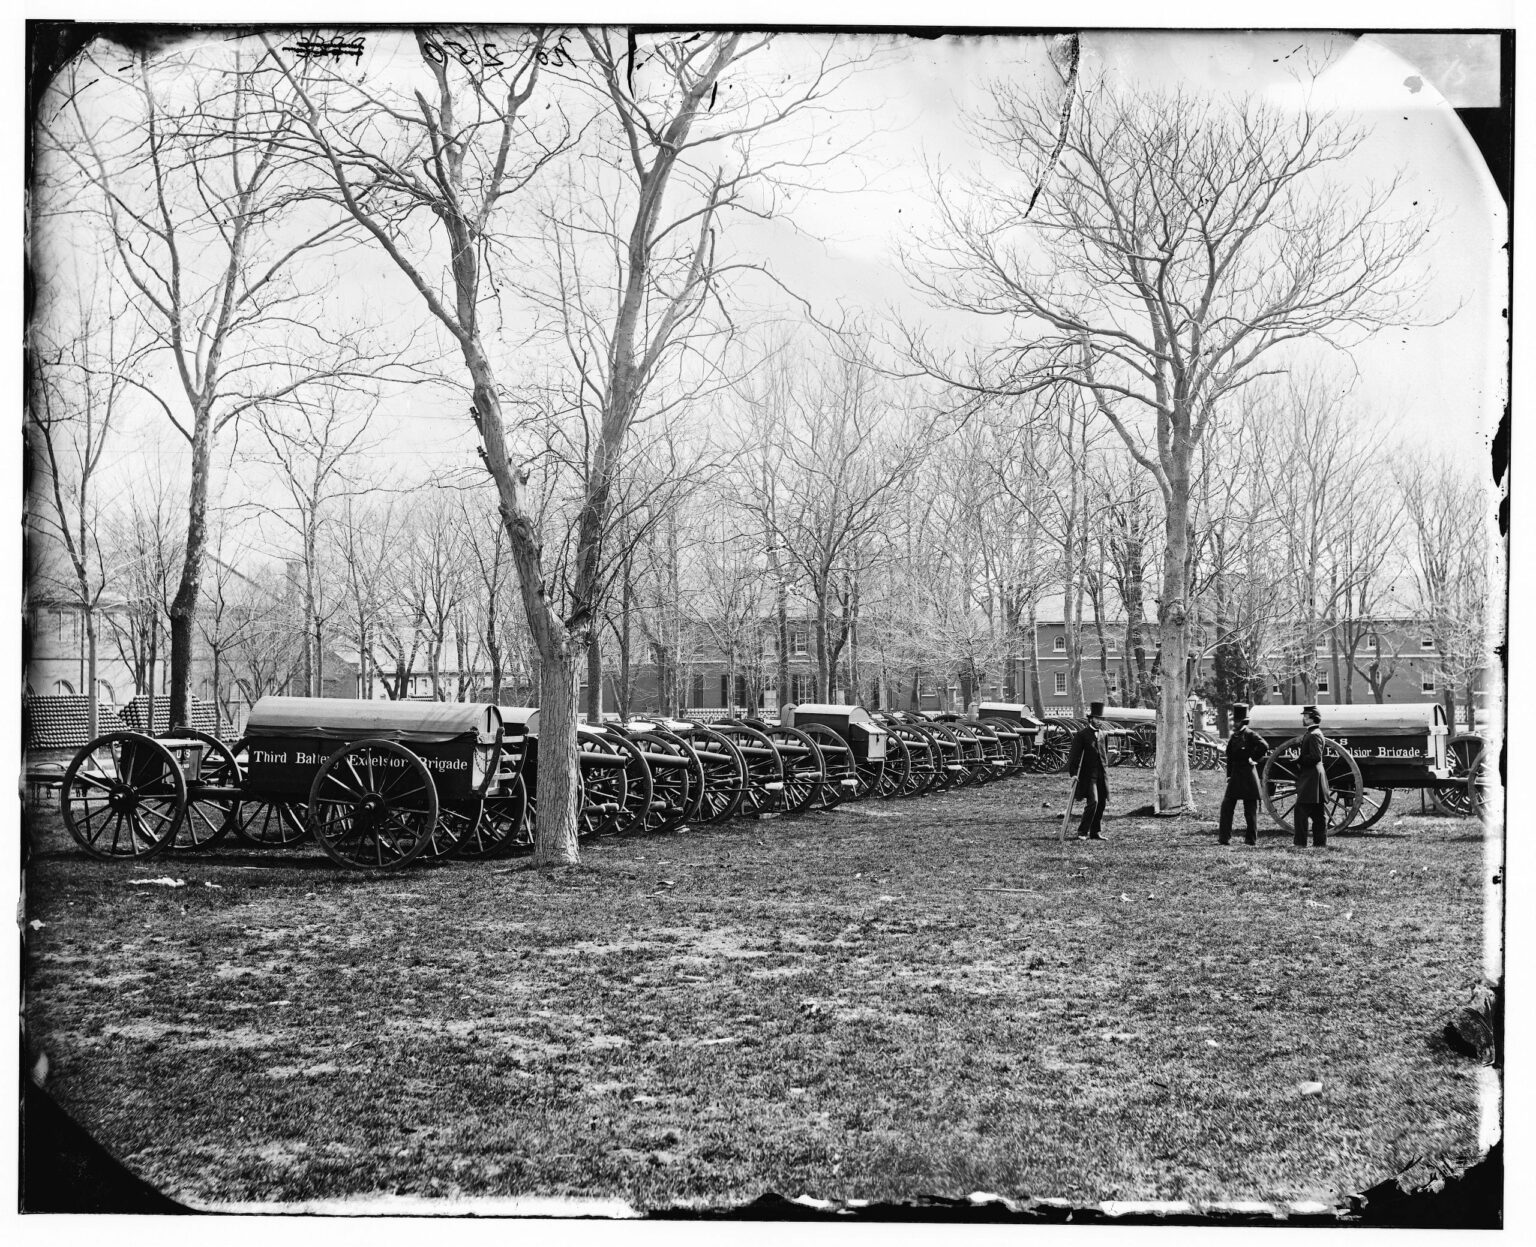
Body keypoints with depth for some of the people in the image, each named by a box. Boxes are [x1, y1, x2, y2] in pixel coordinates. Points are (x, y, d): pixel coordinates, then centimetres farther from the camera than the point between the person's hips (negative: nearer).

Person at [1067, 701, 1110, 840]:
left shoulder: (1102, 733, 13)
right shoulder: (1082, 735, -7)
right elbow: (1075, 755, -8)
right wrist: (1073, 773, -13)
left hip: (1102, 774, 7)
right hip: (1089, 775, -7)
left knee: (1102, 803, 6)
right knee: (1092, 802, -14)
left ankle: (1096, 832, 14)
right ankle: (1082, 832, -6)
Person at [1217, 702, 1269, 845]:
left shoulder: (1249, 734, -9)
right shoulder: (1233, 736, 13)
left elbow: (1264, 746, -26)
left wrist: (1254, 759, -15)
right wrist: (1229, 775, 13)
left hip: (1248, 775, -7)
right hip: (1235, 775, 7)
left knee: (1250, 809, 0)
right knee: (1227, 806, 3)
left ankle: (1251, 838, 6)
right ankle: (1224, 838, 5)